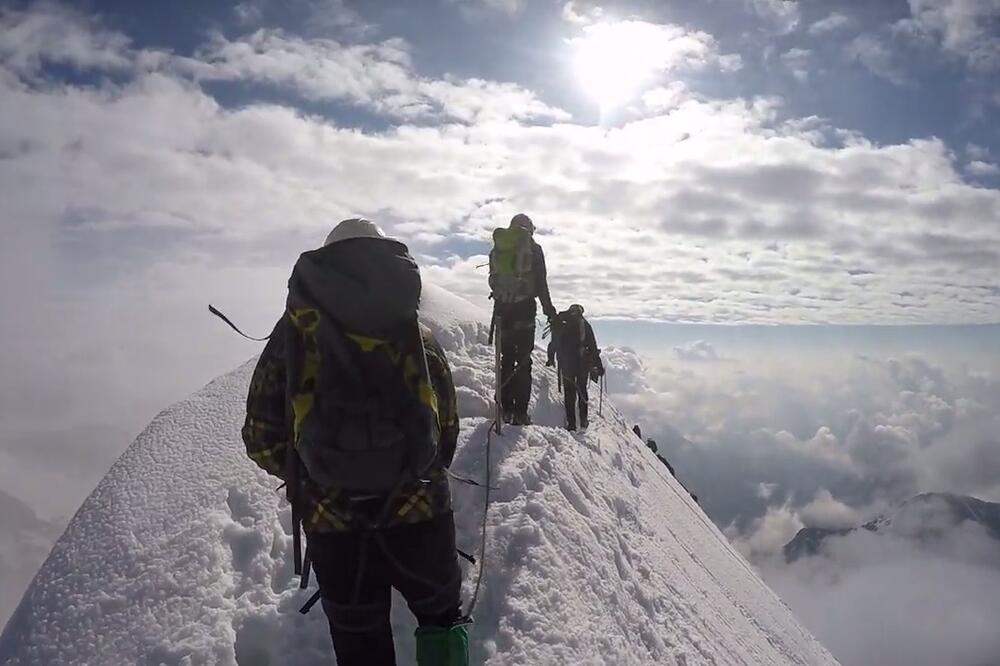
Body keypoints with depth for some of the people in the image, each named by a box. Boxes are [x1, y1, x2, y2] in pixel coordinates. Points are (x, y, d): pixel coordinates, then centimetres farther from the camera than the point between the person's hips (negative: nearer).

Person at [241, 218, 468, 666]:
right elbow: (447, 427, 7)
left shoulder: (294, 331, 2)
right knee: (440, 612, 26)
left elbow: (262, 438, 2)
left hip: (331, 519, 0)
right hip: (418, 509, 0)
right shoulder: (419, 334, 4)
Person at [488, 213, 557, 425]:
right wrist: (549, 310, 3)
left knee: (506, 358, 10)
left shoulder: (496, 249, 13)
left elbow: (493, 281, 15)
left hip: (502, 308, 4)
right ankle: (520, 412, -6)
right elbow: (541, 283, -4)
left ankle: (506, 408, 7)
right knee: (523, 360, -2)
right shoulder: (533, 248, 0)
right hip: (524, 308, -4)